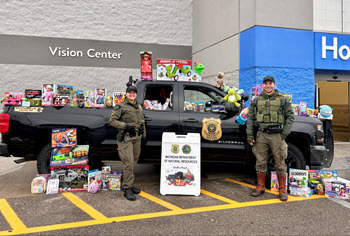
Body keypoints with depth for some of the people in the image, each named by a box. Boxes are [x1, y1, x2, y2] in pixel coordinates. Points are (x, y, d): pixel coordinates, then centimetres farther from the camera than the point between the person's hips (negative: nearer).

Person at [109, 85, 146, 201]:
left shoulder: (138, 105, 15)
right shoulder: (121, 106, -6)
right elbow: (112, 120, -8)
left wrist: (143, 132, 18)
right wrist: (125, 126, -18)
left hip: (137, 138, 7)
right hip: (126, 138, -7)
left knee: (134, 162, 13)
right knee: (129, 163, -11)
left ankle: (130, 185, 26)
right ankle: (127, 189, -3)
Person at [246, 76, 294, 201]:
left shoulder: (282, 100, 7)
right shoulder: (256, 100, 11)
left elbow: (290, 117, 5)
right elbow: (250, 118, 11)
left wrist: (285, 133, -5)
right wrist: (249, 134, 2)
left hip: (277, 135, -2)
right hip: (261, 135, 2)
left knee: (279, 163, 2)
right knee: (261, 162, 6)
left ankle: (282, 189, 13)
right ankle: (260, 187, 20)